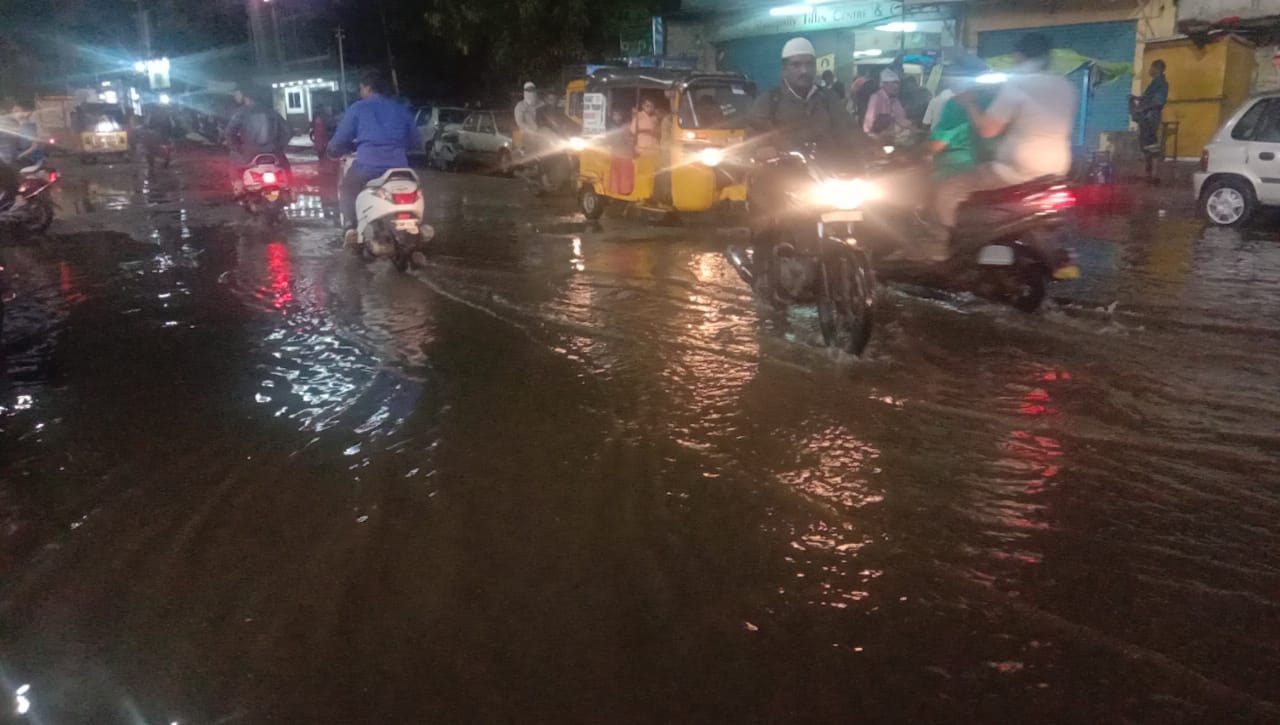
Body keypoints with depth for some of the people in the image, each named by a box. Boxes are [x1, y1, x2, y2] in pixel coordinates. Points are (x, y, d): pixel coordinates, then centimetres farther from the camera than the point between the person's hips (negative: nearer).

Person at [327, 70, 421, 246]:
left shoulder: (358, 108, 7)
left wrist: (333, 148, 29)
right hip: (398, 166, 3)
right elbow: (416, 141, 20)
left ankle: (351, 226, 3)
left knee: (346, 189, 25)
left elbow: (339, 141, 5)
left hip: (368, 165, -3)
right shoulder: (401, 109, 16)